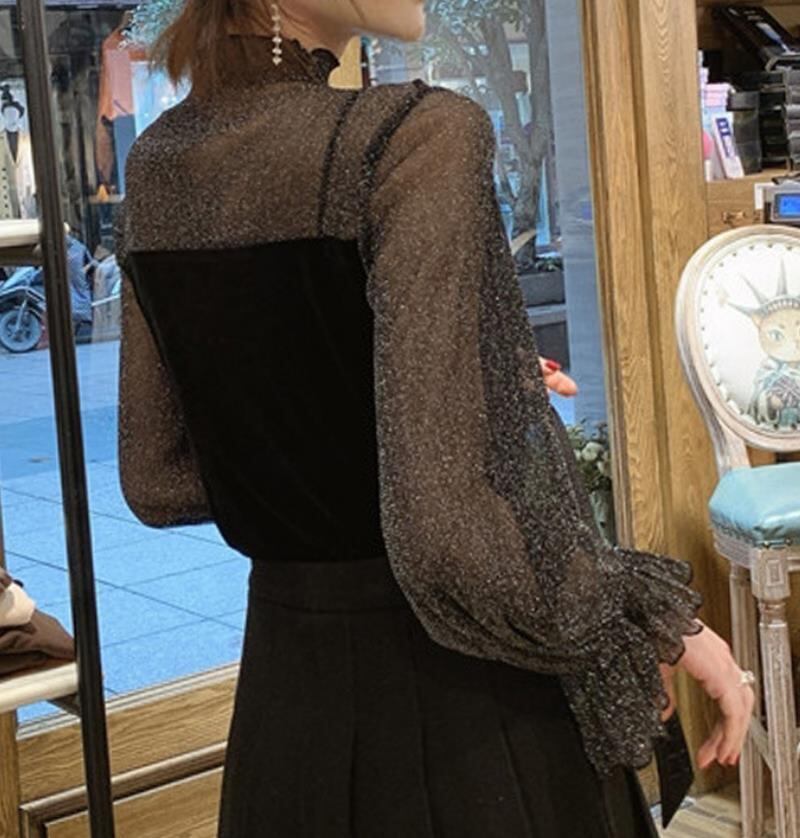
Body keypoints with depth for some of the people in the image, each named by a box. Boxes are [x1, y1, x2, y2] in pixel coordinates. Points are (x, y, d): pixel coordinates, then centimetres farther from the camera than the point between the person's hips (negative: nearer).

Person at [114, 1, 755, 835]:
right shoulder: (418, 137, -21)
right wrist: (664, 623, -12)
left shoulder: (154, 165, 1)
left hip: (282, 693, 6)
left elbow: (155, 481, 7)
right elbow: (448, 533, -27)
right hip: (453, 702, -6)